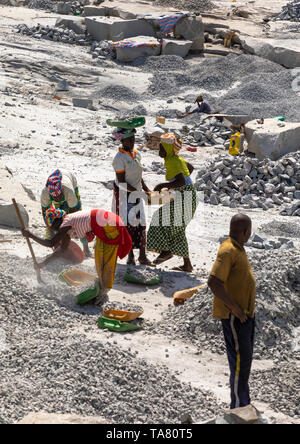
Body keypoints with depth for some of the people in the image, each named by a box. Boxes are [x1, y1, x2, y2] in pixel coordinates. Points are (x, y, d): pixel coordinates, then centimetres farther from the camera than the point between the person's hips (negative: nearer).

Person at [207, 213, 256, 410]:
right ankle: (238, 407, 0)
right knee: (240, 359, -7)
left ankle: (245, 405, 24)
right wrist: (235, 308, -24)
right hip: (234, 316, -10)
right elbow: (214, 282, -28)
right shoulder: (228, 251, -19)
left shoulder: (239, 249, 13)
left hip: (245, 314, 10)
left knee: (246, 357, 15)